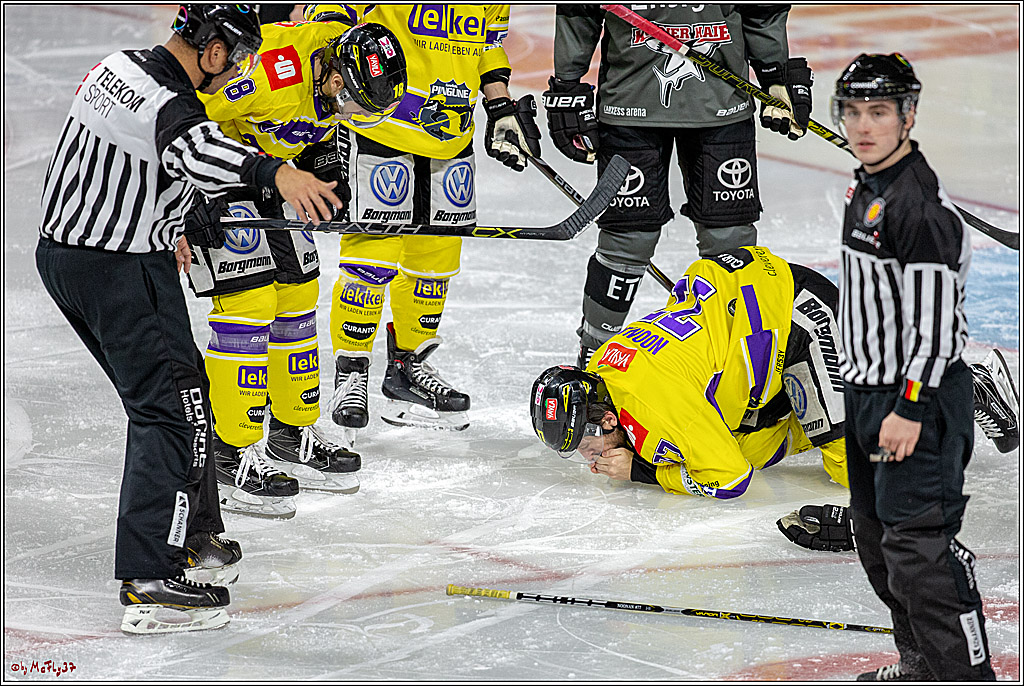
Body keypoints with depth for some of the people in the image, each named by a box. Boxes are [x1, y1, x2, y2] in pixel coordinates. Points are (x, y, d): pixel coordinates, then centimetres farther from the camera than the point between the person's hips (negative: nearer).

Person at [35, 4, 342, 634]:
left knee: (168, 388, 22)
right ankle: (150, 582, -16)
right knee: (176, 410, -9)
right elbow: (192, 150, -47)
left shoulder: (118, 67, 9)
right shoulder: (170, 105, -22)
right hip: (125, 274, -10)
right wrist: (273, 172, -64)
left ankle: (192, 533, 34)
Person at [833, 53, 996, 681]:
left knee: (918, 542, -13)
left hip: (920, 396, -10)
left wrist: (911, 407, -23)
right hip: (870, 391, 10)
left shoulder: (920, 203, -20)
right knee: (877, 536, 16)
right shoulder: (865, 191, 11)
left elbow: (935, 319, -23)